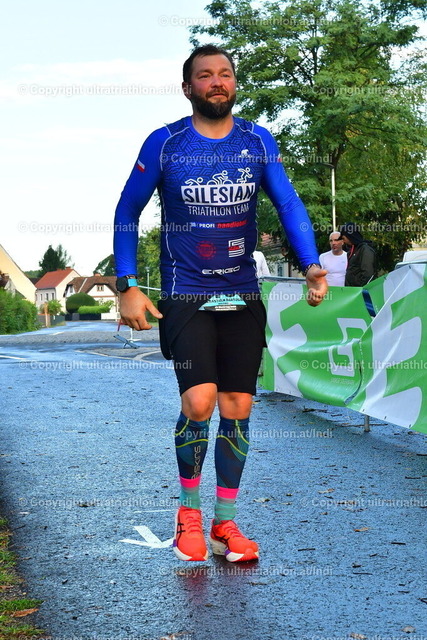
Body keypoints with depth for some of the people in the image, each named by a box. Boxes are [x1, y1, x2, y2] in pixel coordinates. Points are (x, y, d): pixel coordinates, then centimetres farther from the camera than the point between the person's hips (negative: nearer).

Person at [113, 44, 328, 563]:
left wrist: (311, 264, -11)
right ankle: (188, 511, 6)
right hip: (185, 297, -3)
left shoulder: (258, 142, 6)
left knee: (237, 410, 4)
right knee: (199, 402, -18)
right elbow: (127, 213, 4)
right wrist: (127, 286, -3)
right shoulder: (164, 143, -1)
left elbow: (288, 204, 5)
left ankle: (225, 524, 17)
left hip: (243, 298, 3)